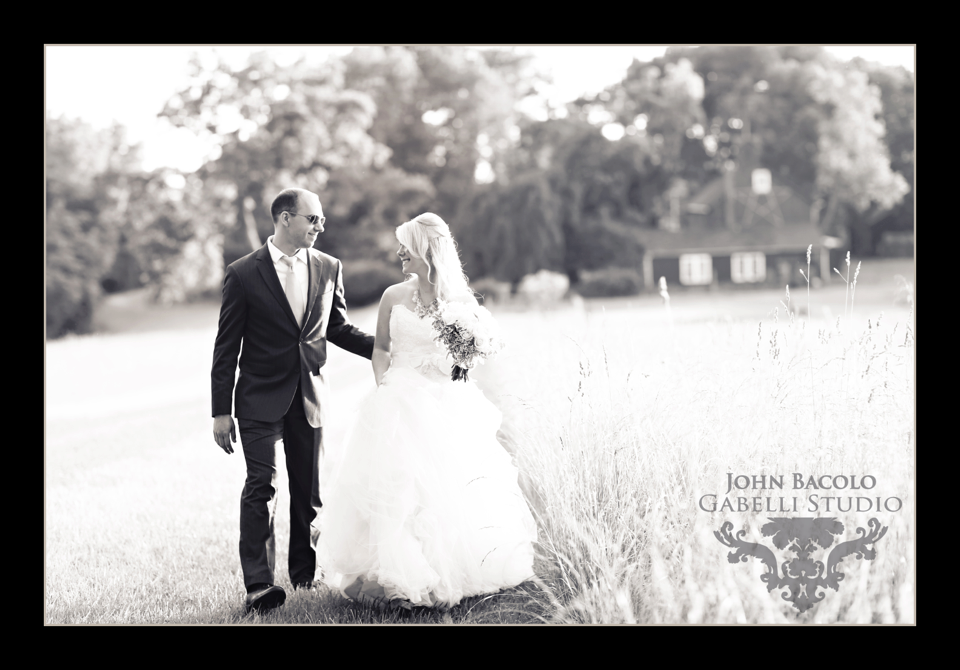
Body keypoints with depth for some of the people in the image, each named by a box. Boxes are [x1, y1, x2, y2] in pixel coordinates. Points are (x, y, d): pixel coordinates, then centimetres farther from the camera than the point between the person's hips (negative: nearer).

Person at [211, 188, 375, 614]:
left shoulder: (328, 268, 5)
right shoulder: (244, 274, -6)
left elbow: (338, 328, 16)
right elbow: (227, 347, -4)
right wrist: (221, 411, -6)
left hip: (310, 398, 4)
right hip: (261, 400, -4)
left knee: (309, 491, 10)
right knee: (261, 487, -11)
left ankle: (306, 576, 23)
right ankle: (258, 585, -10)